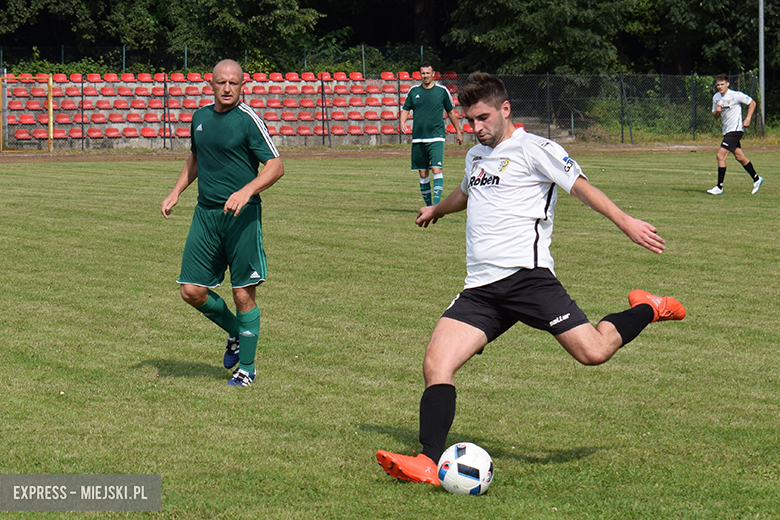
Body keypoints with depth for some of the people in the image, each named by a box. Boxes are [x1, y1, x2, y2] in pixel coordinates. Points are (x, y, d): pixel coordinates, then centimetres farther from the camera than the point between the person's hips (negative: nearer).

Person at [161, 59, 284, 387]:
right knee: (192, 291, 1)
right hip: (206, 213, 6)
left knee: (243, 295, -3)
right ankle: (235, 333, 27)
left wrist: (246, 191, -25)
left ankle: (246, 367, 10)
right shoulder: (200, 117, 11)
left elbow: (275, 166, -10)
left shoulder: (248, 120, -8)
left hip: (242, 216, -6)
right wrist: (176, 193, 18)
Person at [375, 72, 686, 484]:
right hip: (479, 288, 7)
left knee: (592, 351, -17)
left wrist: (626, 223, -16)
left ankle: (646, 310, 13)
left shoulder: (533, 149, 0)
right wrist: (437, 210, 66)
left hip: (525, 274, -6)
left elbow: (580, 186, -6)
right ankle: (429, 463, -20)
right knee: (436, 364, -14)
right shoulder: (475, 156, 24)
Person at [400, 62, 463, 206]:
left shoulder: (442, 90, 2)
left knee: (436, 169, -18)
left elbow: (451, 112, 13)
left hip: (436, 137, -3)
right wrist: (402, 123, -7)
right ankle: (428, 205, 16)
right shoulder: (414, 91, 8)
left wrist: (458, 131, 18)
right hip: (418, 138, 3)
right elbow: (405, 109, 14)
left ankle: (437, 203, -20)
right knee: (423, 173, 6)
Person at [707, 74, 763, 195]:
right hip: (727, 131, 8)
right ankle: (756, 179, 30)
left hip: (736, 129, -8)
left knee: (720, 155, -15)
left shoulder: (736, 95, -12)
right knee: (739, 157, 14)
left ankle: (719, 187, -11)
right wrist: (717, 111, -8)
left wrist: (748, 119, -11)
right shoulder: (716, 97, 8)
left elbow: (752, 103, -3)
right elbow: (715, 116, 15)